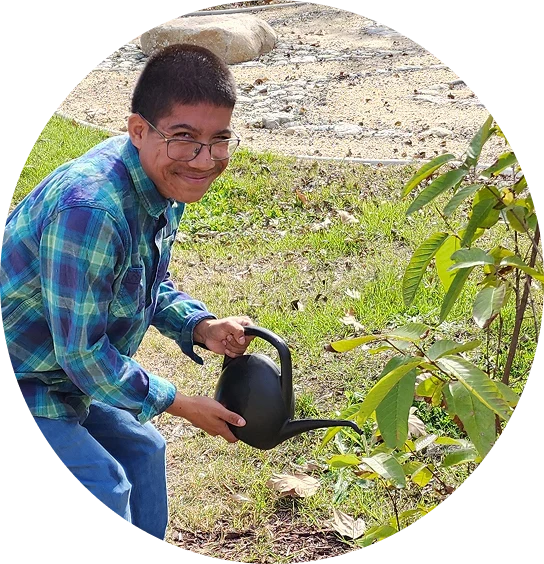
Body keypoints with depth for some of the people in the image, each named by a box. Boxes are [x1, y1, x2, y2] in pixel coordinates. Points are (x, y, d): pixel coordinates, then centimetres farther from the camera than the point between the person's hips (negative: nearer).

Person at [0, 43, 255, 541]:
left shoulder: (164, 185, -6)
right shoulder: (90, 211, -37)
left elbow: (154, 283, 10)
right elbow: (81, 352, -29)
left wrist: (200, 327, -10)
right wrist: (178, 403, -17)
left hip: (66, 375, 10)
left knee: (142, 448, 19)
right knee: (104, 486, -11)